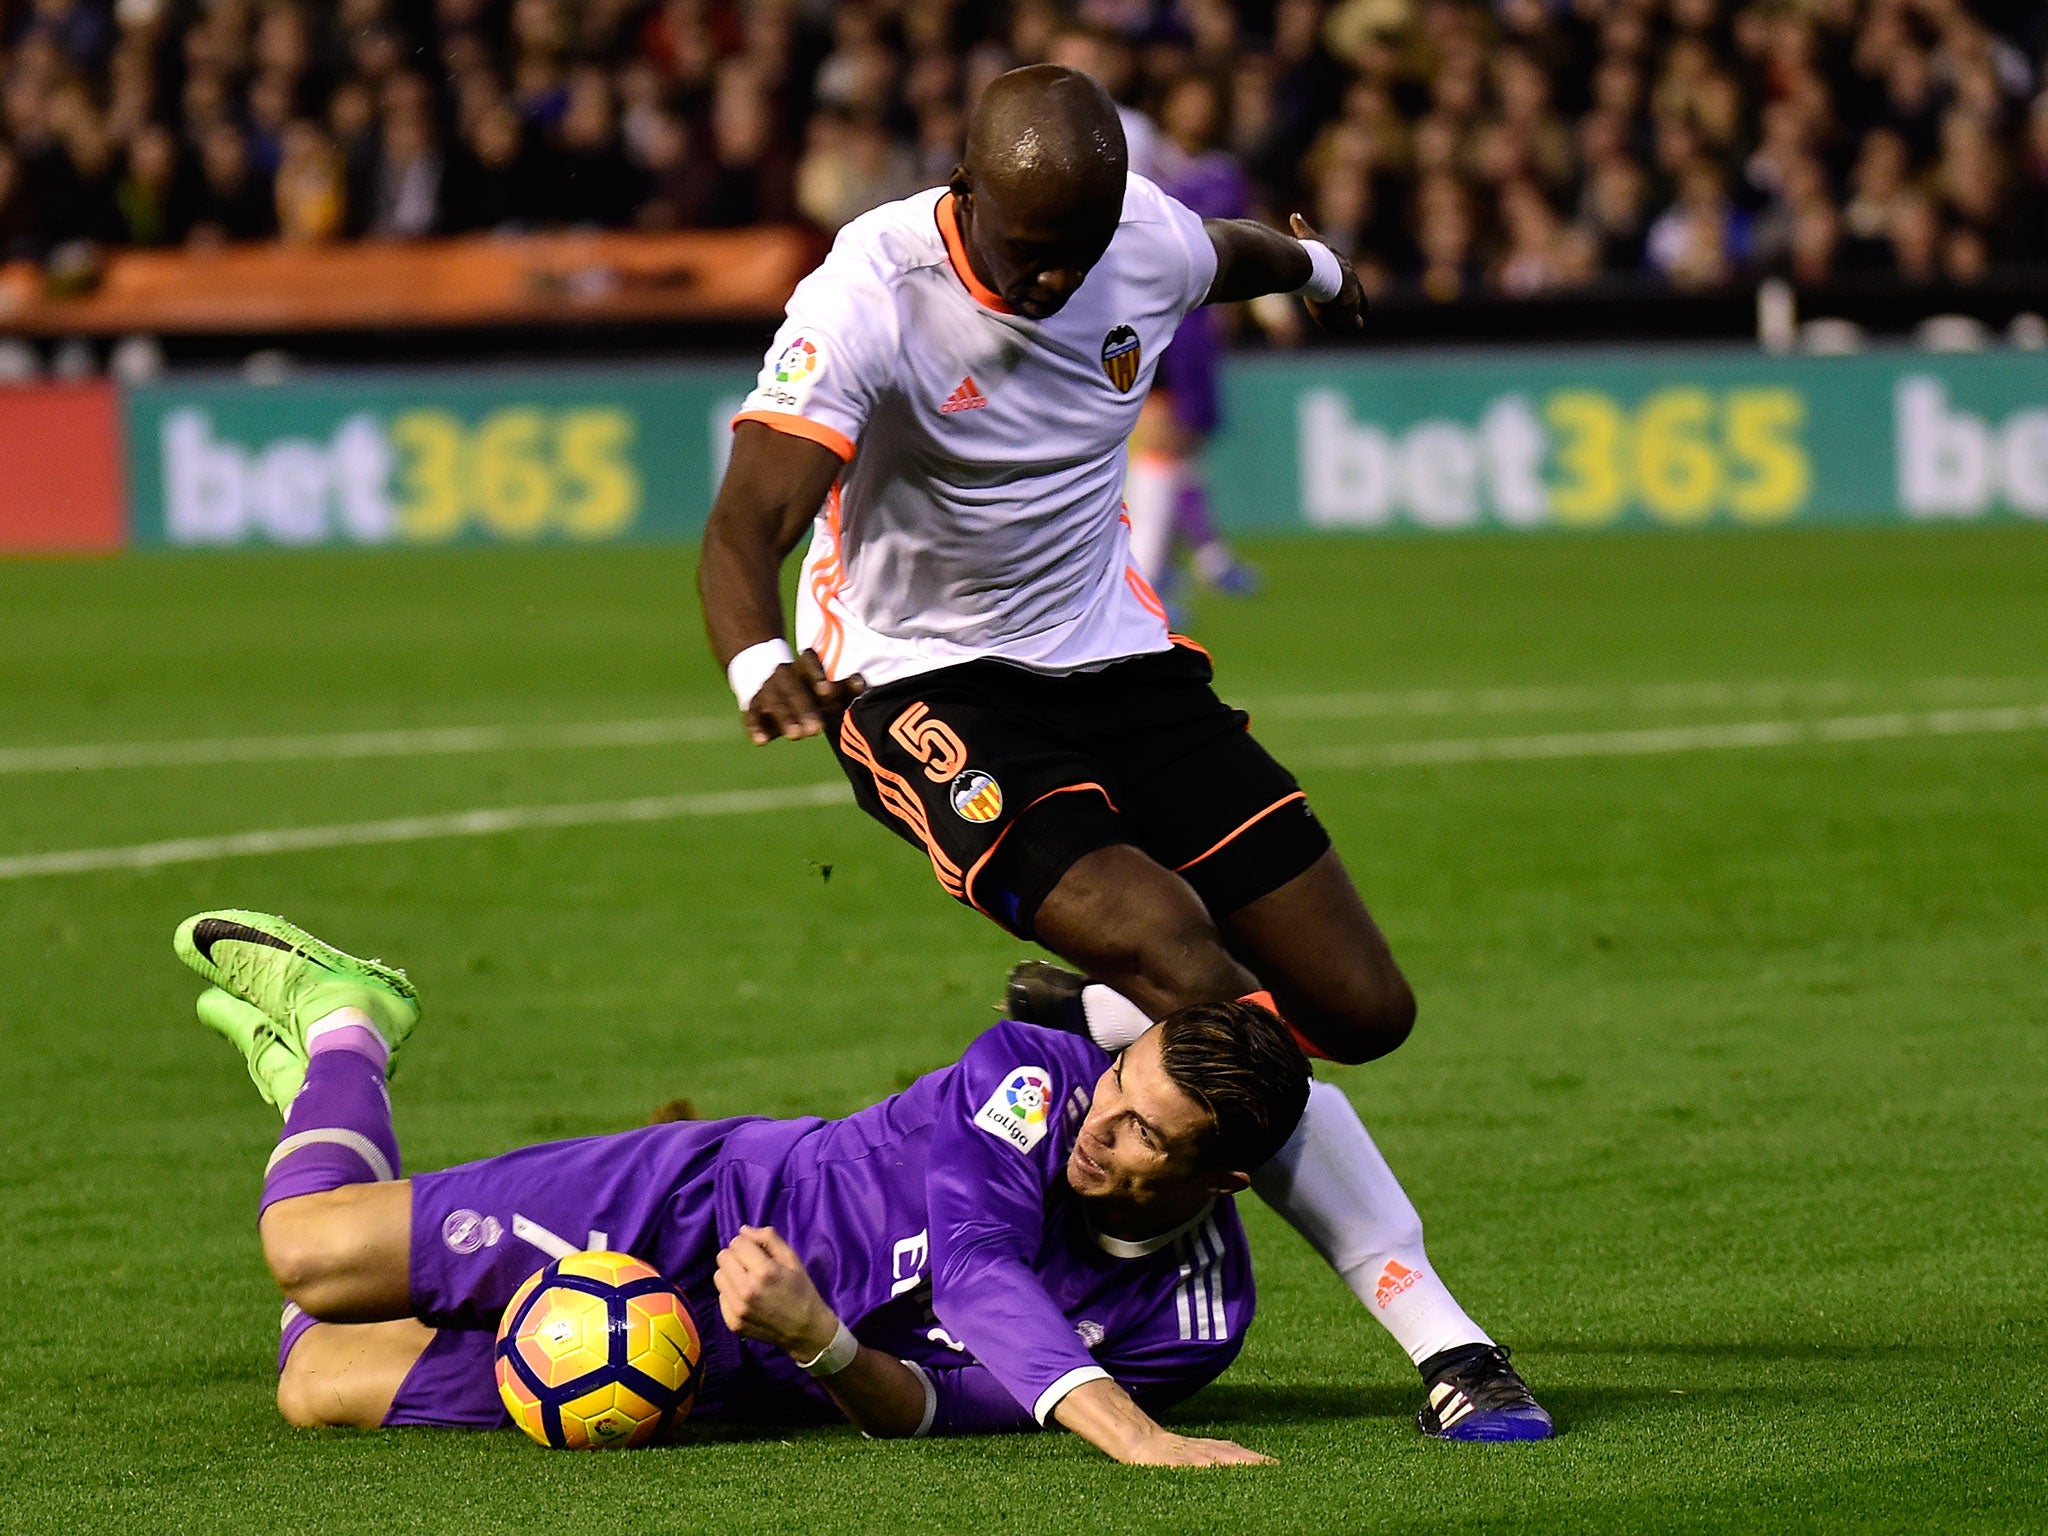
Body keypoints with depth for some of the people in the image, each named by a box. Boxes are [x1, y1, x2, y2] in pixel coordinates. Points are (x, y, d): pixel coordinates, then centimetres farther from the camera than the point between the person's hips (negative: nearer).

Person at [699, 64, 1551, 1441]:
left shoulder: (1151, 242, -6)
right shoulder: (874, 296, -21)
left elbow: (1229, 255, 21)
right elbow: (746, 530, -30)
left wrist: (1315, 268, 45)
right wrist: (760, 667, -52)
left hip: (1114, 658, 6)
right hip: (923, 690, -6)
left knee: (1363, 1009, -4)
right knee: (1176, 951, -29)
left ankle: (1091, 1020, 24)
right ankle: (1445, 1346, -23)